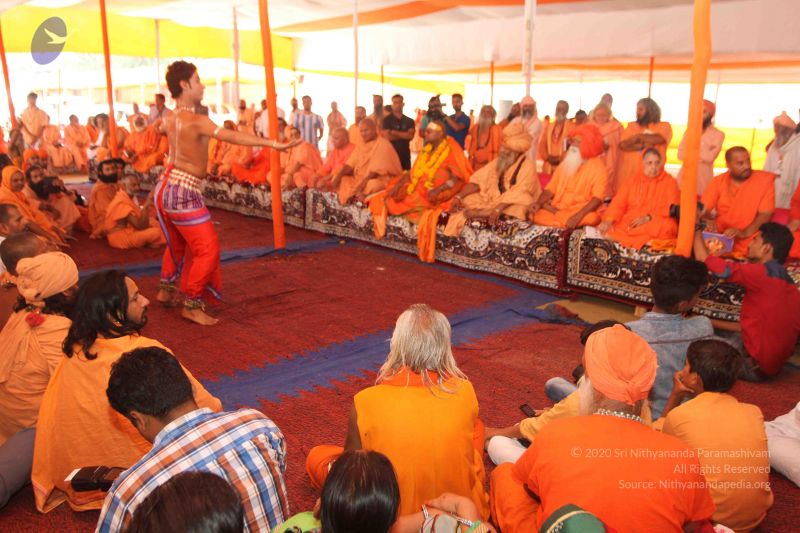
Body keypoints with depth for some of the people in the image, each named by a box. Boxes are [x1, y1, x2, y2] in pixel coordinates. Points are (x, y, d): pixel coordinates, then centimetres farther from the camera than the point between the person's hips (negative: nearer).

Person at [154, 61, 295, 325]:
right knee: (207, 250, -4)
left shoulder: (170, 118, 9)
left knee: (177, 243, 26)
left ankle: (166, 291, 40)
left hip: (167, 186, 10)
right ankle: (192, 305, 3)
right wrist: (272, 143, -36)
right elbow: (232, 136, -32)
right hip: (184, 192, -10)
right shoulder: (196, 120, -19)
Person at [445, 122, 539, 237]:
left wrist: (498, 209, -36)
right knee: (465, 200, -13)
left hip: (510, 208, -7)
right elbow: (478, 180, 4)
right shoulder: (498, 162, 13)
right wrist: (458, 196, -12)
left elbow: (518, 193, -22)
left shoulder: (528, 166, -8)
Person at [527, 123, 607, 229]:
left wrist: (578, 215, -31)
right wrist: (538, 203, -12)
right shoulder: (565, 163, 13)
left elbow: (598, 197, -17)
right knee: (533, 213, -21)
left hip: (582, 211, -4)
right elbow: (550, 188, 8)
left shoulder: (597, 166, -5)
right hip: (559, 208, 4)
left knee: (591, 217, -38)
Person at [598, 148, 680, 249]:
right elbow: (618, 203, 3)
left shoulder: (670, 181, 7)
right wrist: (609, 220, -17)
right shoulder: (633, 180, 14)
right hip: (630, 221, 1)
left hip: (657, 223, -1)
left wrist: (648, 217, -18)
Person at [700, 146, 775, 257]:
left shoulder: (765, 179, -1)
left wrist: (744, 233, -23)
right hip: (719, 236, 2)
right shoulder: (718, 181, 6)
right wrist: (709, 220, -21)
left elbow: (766, 214, -7)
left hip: (748, 241, -2)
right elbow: (703, 209, 3)